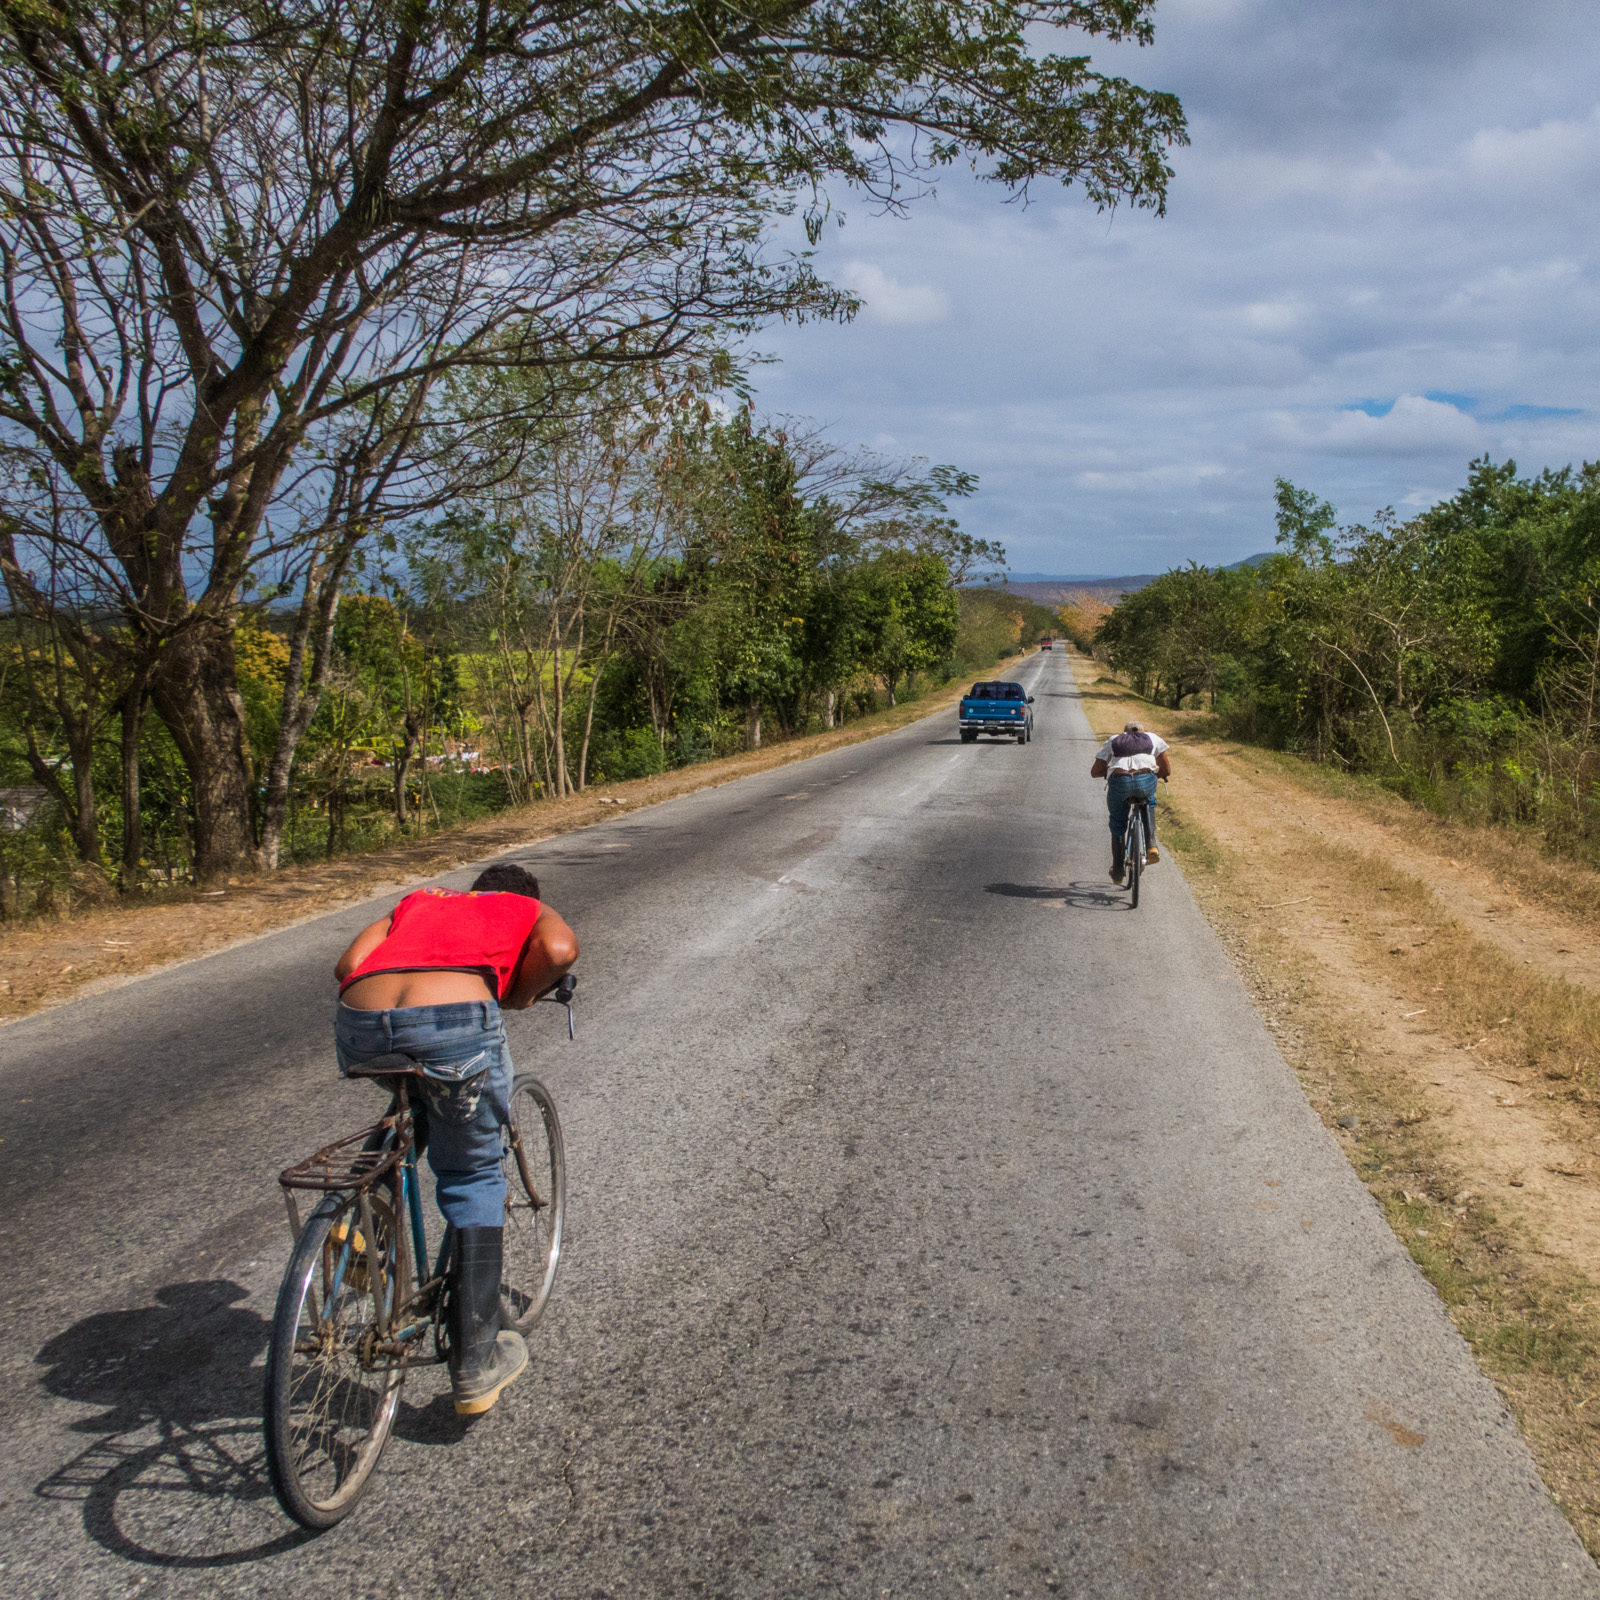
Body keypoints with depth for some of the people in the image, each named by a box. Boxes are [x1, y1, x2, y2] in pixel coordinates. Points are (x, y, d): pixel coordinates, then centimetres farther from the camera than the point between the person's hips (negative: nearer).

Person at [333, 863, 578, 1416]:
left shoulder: (418, 900, 37)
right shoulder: (529, 908, 29)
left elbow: (348, 965, 20)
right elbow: (558, 948, 4)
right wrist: (516, 996, 20)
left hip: (361, 1022, 4)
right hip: (453, 1016, -4)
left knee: (413, 1104, 37)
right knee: (473, 1177, 15)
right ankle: (475, 1364, 17)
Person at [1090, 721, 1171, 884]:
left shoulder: (1112, 742, 29)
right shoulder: (1153, 738, 29)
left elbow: (1094, 772, 25)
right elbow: (1167, 771, 29)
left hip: (1119, 783, 0)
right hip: (1146, 781, 0)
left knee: (1117, 826, 24)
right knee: (1148, 802, 37)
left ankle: (1117, 872, 31)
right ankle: (1151, 845, 19)